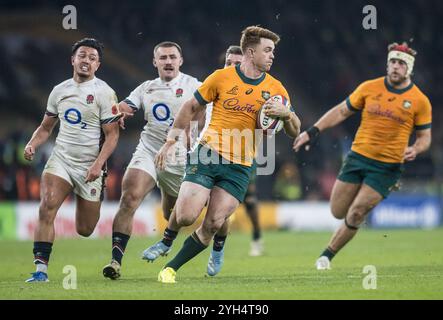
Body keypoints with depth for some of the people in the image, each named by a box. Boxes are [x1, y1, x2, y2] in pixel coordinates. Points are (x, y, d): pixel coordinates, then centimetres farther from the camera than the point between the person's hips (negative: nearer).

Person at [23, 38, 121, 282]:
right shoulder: (59, 91, 8)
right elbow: (46, 127, 18)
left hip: (89, 166, -3)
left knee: (84, 230, 5)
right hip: (61, 159, 3)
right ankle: (41, 268, -21)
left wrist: (98, 163, -21)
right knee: (46, 208, -23)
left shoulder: (104, 93, -6)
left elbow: (112, 135, -8)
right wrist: (33, 144, -2)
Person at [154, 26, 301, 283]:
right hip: (208, 155, -2)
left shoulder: (276, 89, 5)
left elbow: (295, 131, 9)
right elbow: (191, 108, 11)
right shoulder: (222, 78, 0)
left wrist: (286, 113, -12)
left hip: (240, 167, 2)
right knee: (186, 218, -17)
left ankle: (171, 268, 6)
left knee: (213, 225, -10)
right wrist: (172, 140, 4)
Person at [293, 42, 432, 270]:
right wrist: (312, 132, 2)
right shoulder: (369, 88, 1)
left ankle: (327, 255, 7)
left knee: (356, 215, -11)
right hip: (358, 157, 2)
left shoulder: (420, 101, -3)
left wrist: (415, 150, -17)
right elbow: (341, 112, 9)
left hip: (387, 167, -2)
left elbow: (425, 137, 5)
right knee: (338, 212, 3)